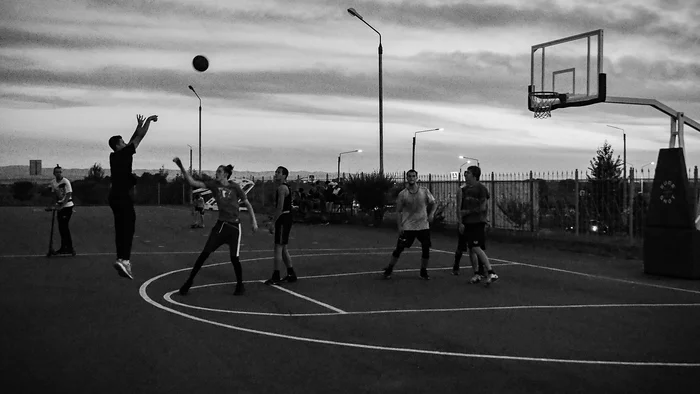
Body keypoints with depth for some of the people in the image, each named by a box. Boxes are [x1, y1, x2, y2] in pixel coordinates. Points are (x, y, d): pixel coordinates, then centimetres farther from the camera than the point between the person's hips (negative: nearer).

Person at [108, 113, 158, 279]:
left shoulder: (114, 156, 13)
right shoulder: (124, 153, -9)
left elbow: (133, 141, 25)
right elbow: (140, 137, -5)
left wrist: (139, 126, 28)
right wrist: (149, 120, 5)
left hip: (115, 196, 9)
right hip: (123, 197, -9)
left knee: (121, 229, 10)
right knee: (128, 228, -11)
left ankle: (122, 260, 9)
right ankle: (123, 260, -23)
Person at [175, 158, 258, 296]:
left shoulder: (235, 187, -6)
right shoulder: (214, 185, 0)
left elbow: (247, 204, 3)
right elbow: (192, 182, -6)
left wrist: (254, 221, -4)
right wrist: (181, 167, -15)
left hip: (234, 226, -3)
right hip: (221, 224, 3)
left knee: (234, 258, -3)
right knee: (204, 253, -3)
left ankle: (240, 286, 18)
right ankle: (190, 280, 8)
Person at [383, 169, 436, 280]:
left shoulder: (425, 191, 2)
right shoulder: (402, 194, -1)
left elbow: (433, 203, 13)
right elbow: (398, 211, 1)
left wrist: (431, 214, -5)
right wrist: (399, 226, -7)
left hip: (423, 226, 2)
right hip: (407, 227, -2)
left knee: (426, 249, 0)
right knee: (399, 248, -2)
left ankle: (423, 272, 17)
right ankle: (389, 269, 12)